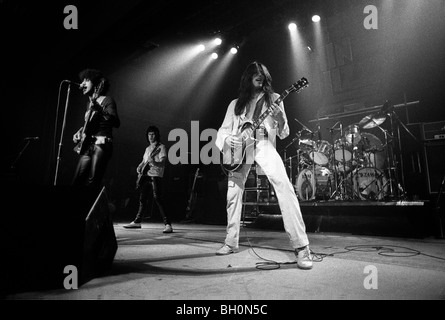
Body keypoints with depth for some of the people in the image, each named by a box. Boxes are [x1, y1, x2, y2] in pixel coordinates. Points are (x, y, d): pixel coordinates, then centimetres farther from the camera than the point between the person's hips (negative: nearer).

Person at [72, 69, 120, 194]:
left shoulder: (107, 100, -1)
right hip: (87, 145, 8)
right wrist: (80, 131, 17)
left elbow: (116, 123, -18)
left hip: (102, 144, -8)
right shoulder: (90, 103, 21)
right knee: (77, 182, 3)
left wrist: (99, 109, -31)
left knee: (91, 184, -12)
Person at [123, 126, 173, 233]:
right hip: (145, 176, 8)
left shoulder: (161, 147, -2)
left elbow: (162, 163, -14)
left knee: (158, 199, -17)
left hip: (155, 176, -7)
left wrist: (154, 162, -34)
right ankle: (137, 222, 29)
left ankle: (168, 225, -18)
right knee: (142, 199, 15)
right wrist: (139, 167, 8)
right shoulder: (147, 148, 20)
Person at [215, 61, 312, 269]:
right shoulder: (236, 103, 18)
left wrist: (280, 118, -15)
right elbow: (223, 130, 17)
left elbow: (284, 134, 7)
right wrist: (227, 138, -7)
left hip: (263, 143, -2)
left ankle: (301, 247, -20)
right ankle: (231, 242, 23)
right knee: (233, 193, 3)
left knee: (284, 185, -24)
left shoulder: (272, 98, 13)